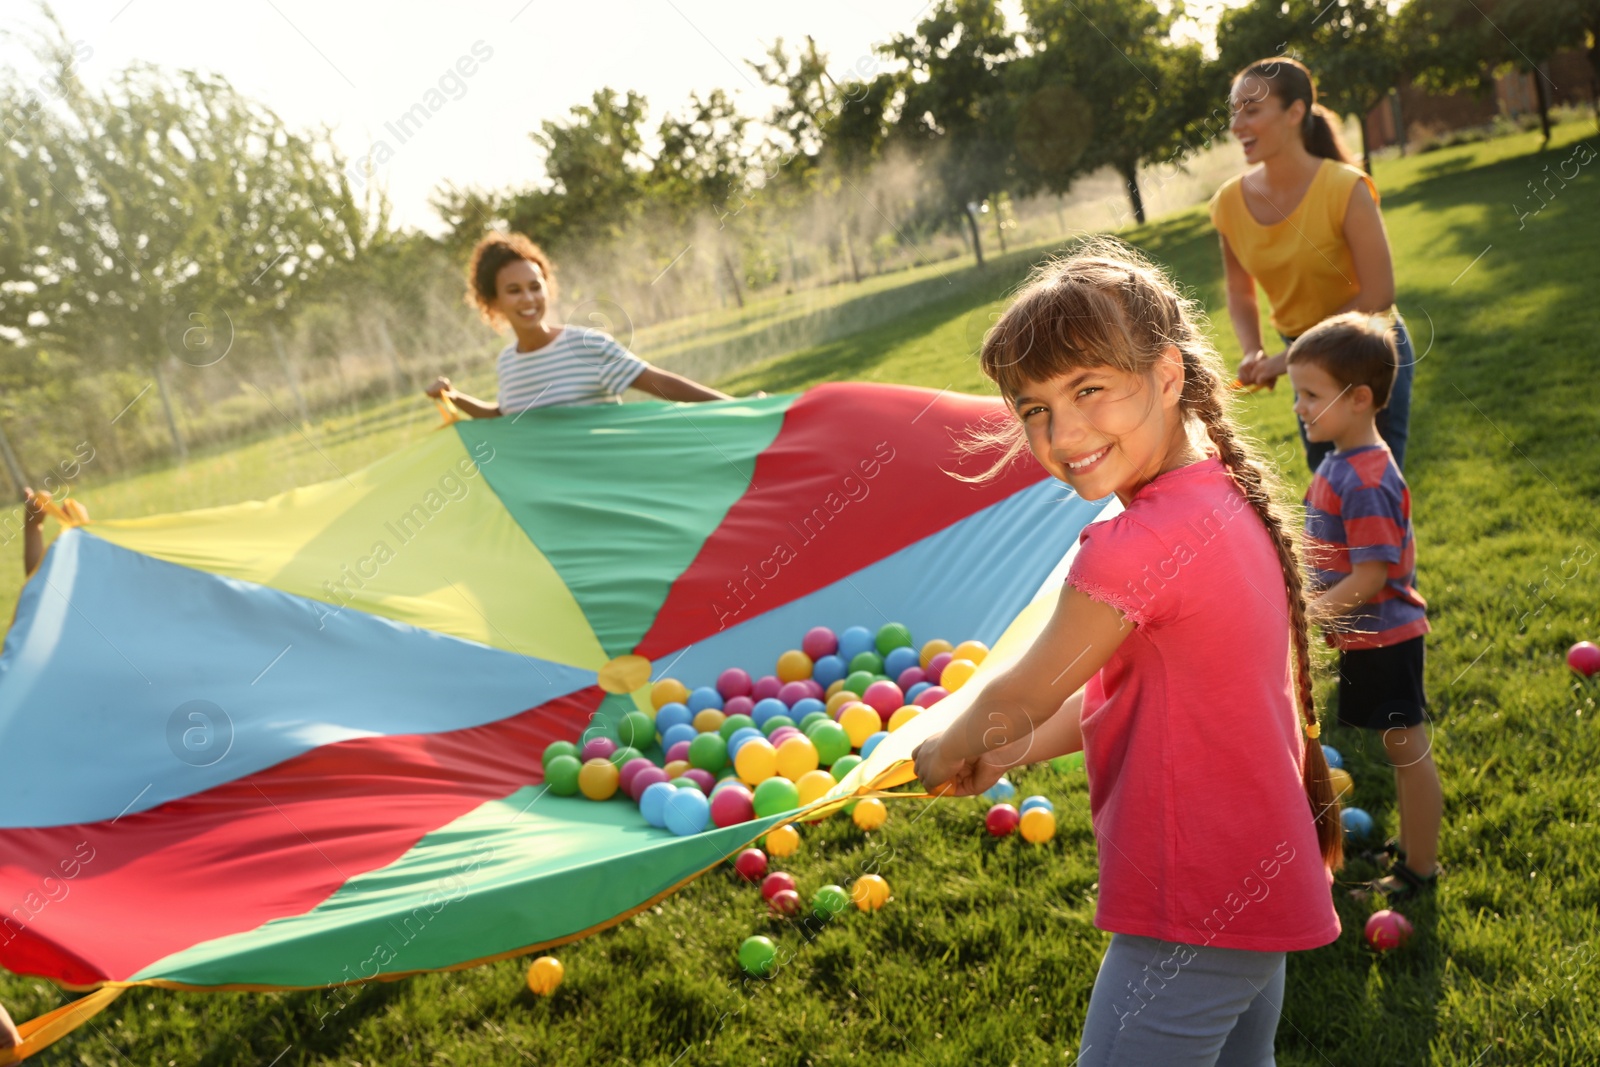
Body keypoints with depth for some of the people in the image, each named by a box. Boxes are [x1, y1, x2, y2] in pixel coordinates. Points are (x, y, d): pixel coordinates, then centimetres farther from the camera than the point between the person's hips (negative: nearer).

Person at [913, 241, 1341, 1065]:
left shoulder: (1139, 545, -26)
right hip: (1261, 883, 9)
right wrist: (1002, 758, 13)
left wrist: (938, 757, 6)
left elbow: (1015, 701, -13)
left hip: (1194, 918, -9)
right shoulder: (1229, 502, 4)